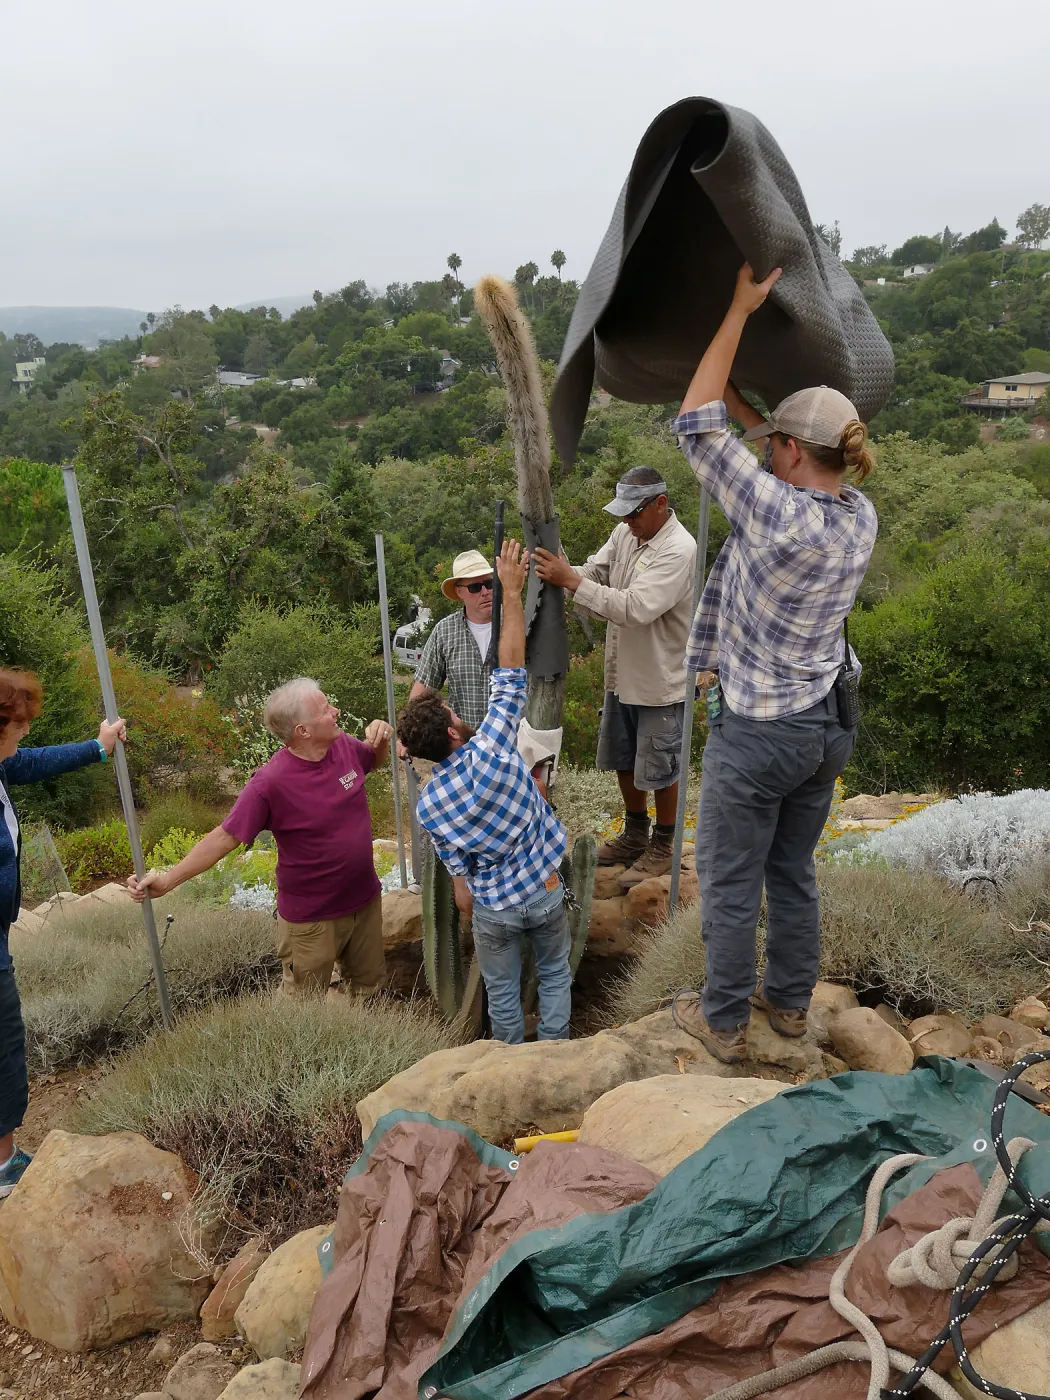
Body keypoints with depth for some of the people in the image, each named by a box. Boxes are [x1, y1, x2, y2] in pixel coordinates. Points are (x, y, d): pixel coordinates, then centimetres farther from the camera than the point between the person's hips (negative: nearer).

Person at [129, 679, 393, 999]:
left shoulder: (344, 745, -8)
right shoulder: (270, 783, -26)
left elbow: (375, 758, 14)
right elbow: (225, 837, -19)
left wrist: (381, 737, -9)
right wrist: (168, 879, -24)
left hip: (366, 900, 5)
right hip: (311, 918, -5)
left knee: (369, 987, 24)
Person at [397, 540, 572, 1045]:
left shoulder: (428, 805, -16)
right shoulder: (490, 750, -26)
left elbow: (459, 875, -6)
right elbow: (511, 672, -23)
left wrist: (472, 916, 13)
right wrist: (513, 592, -19)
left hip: (494, 908, 1)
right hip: (544, 890, -1)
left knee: (502, 992, 23)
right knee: (555, 974, 24)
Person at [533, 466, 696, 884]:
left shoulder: (678, 550, -25)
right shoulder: (625, 533, 1)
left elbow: (635, 609, -33)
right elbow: (595, 571, 0)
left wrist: (571, 580, -33)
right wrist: (559, 572, -22)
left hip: (660, 682, -8)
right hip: (622, 674, 8)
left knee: (659, 768, 7)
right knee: (623, 759, 21)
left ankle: (662, 848, 28)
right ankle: (635, 835, 41)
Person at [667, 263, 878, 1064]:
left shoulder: (777, 513, -24)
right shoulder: (861, 517, -3)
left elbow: (696, 427, -18)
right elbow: (794, 464, 14)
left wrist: (739, 311, -10)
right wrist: (738, 395, 15)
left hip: (756, 730, -7)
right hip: (829, 723, 8)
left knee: (731, 882, 10)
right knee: (794, 872, 23)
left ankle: (724, 1022, 27)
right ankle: (790, 1001, 40)